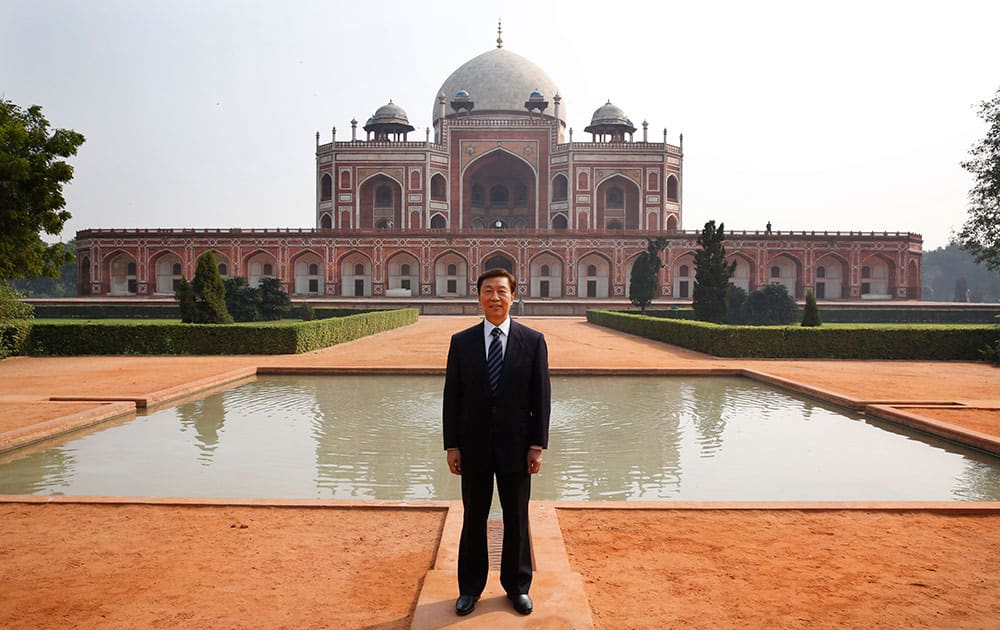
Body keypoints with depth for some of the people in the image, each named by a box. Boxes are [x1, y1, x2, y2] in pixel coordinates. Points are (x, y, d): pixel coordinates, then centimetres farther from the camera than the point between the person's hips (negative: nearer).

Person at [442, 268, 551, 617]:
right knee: (473, 520, 12)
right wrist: (451, 445, -3)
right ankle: (470, 587, 29)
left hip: (515, 447, 0)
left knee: (517, 521, 13)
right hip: (474, 447, 1)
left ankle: (517, 586, 31)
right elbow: (452, 397, 0)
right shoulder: (461, 341, -1)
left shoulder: (533, 340, -3)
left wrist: (537, 444, -7)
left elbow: (541, 397, -3)